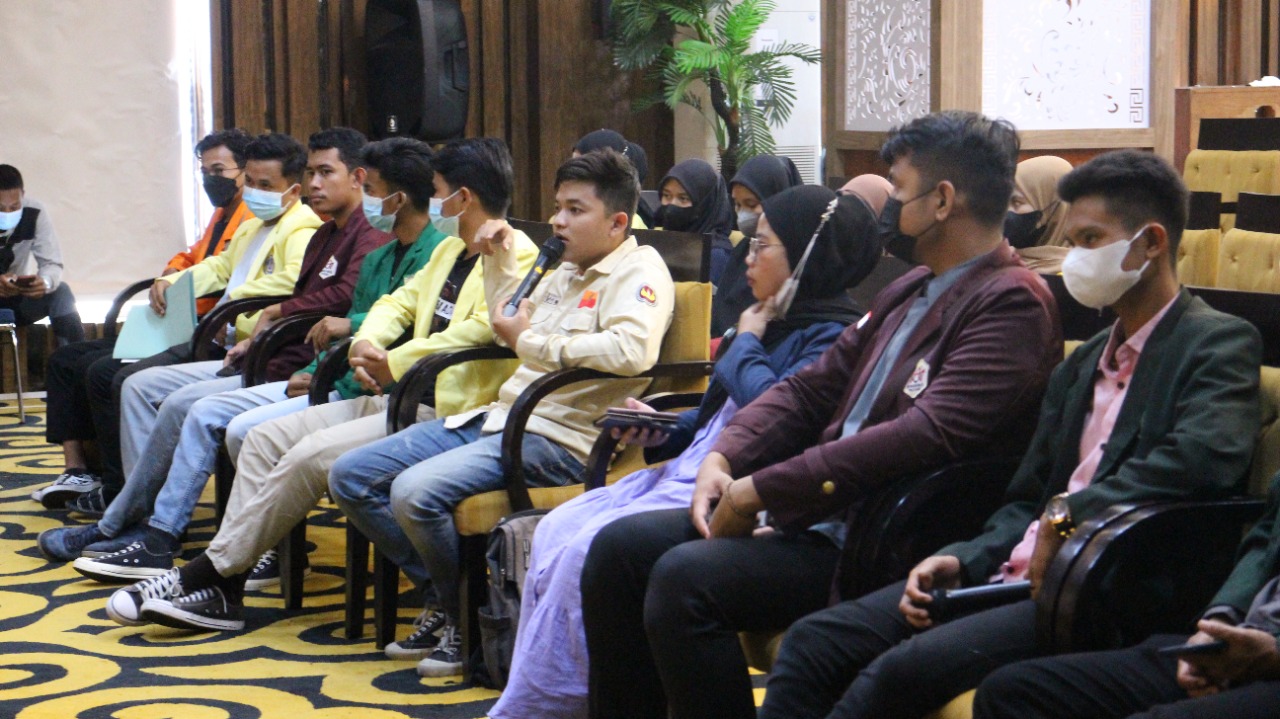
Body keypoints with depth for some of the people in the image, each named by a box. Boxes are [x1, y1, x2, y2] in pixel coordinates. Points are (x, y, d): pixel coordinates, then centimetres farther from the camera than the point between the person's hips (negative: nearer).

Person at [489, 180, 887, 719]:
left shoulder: (832, 336, -11)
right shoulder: (777, 322, 19)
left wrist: (746, 343, -8)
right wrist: (663, 431, 8)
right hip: (689, 469, 10)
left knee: (586, 552, -21)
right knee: (555, 532, -1)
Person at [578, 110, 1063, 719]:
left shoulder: (1011, 303, -12)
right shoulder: (909, 291, 18)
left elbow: (927, 436, -24)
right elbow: (811, 390, 17)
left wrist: (760, 490, -21)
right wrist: (723, 458, -2)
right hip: (813, 511, 9)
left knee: (683, 578, -26)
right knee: (619, 548, -1)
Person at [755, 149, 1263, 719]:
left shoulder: (1220, 344, -3)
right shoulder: (1081, 364, 22)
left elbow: (1206, 456, -22)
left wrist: (1068, 513, -18)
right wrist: (964, 561, 2)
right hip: (1015, 575, 8)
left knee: (908, 668, -28)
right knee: (814, 641, -8)